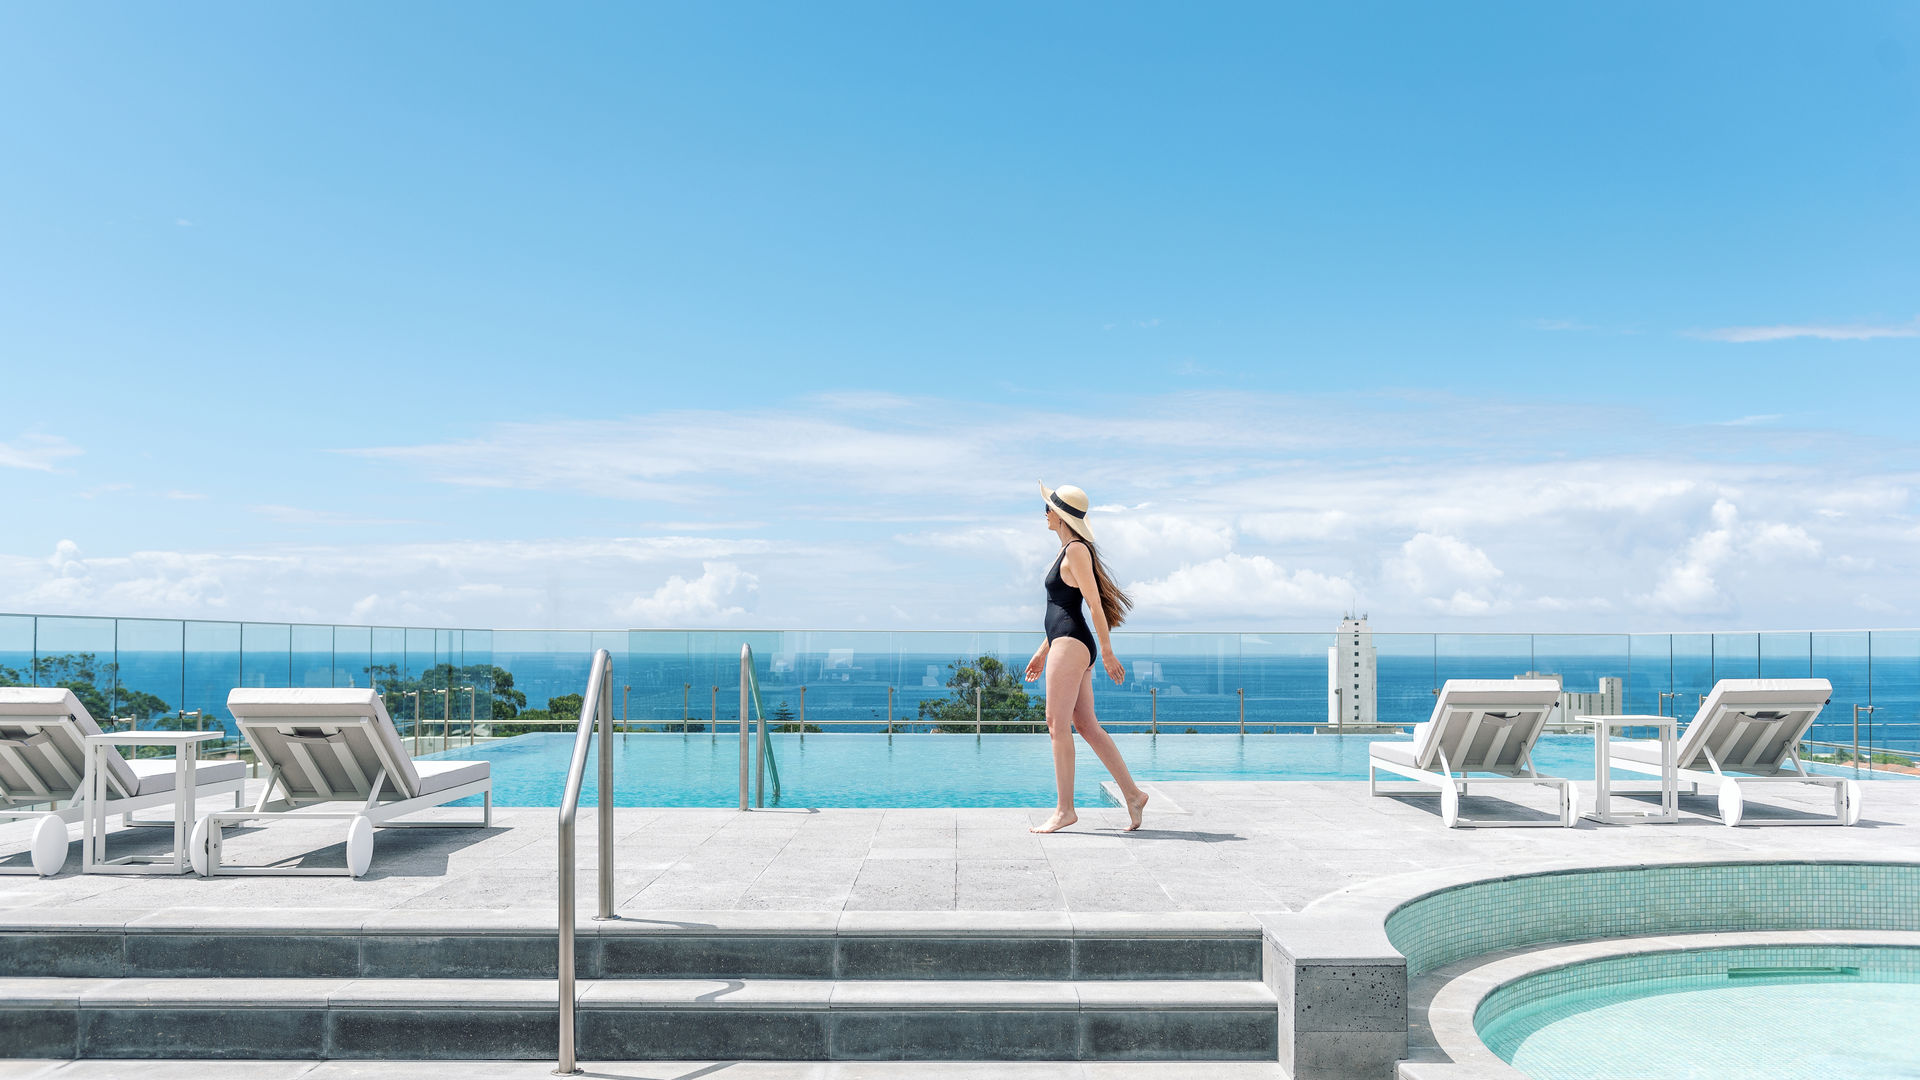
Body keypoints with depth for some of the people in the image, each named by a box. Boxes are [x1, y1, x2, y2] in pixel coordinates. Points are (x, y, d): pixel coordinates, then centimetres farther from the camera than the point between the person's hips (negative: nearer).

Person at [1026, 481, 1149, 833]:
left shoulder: (1076, 550, -11)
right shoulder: (1068, 550, 19)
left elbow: (1094, 603, -14)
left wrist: (1108, 652, -14)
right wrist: (1042, 652, 25)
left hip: (1071, 644, -10)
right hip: (1067, 644, 10)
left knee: (1058, 724, -8)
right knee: (1086, 725, 8)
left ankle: (1064, 809, -5)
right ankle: (1132, 793, 11)